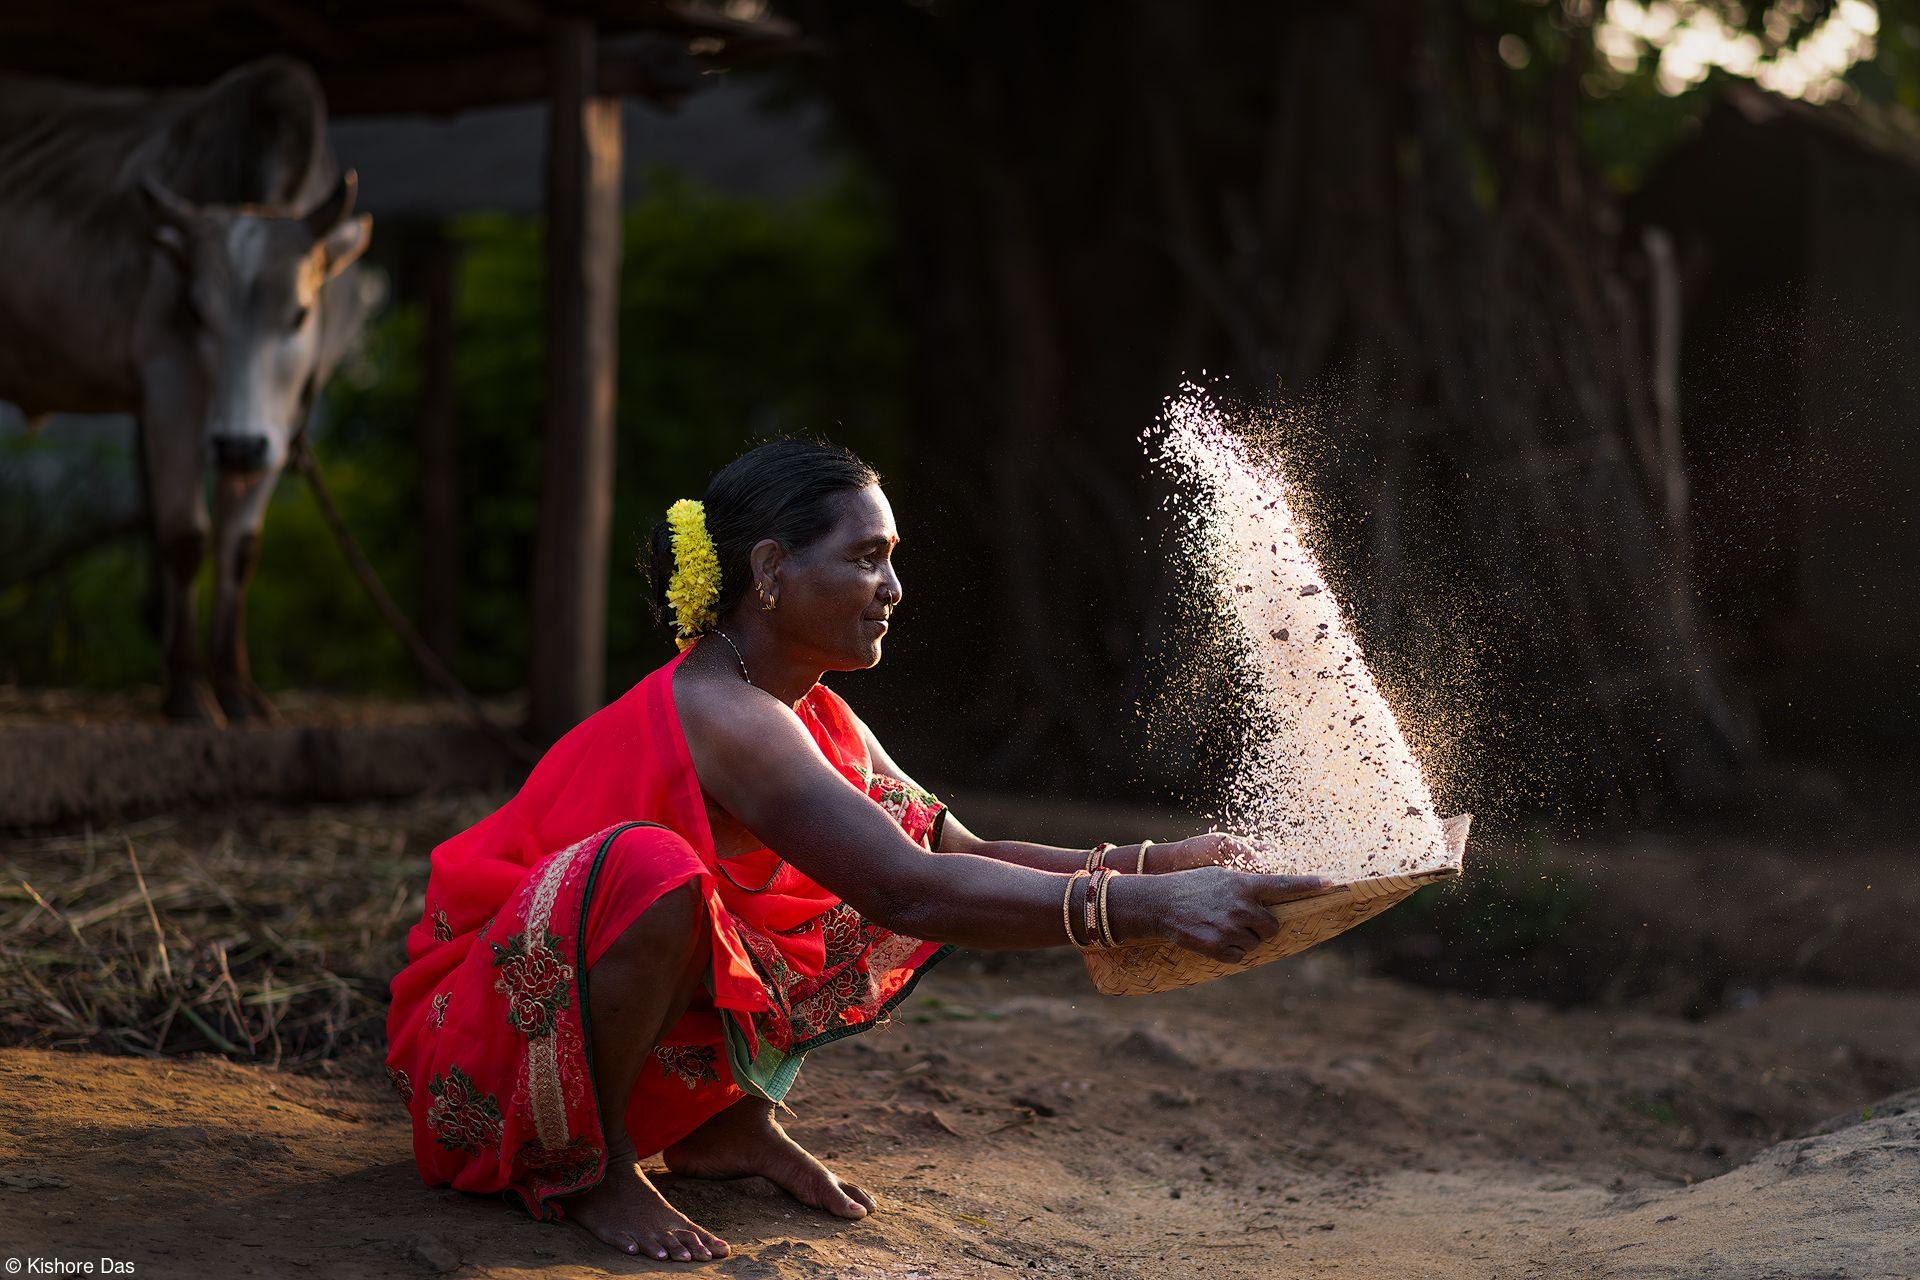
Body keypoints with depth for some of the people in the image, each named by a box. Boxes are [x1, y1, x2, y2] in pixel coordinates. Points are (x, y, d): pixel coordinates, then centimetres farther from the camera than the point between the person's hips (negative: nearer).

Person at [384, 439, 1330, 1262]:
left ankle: (727, 1124, 6)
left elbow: (959, 849, 4)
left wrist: (1152, 864, -10)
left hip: (627, 1023, 8)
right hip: (479, 1026, -8)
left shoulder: (814, 720, 3)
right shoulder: (720, 713, -27)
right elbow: (910, 892, -36)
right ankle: (588, 1169, -18)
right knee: (651, 868, -41)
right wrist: (1148, 908, -40)